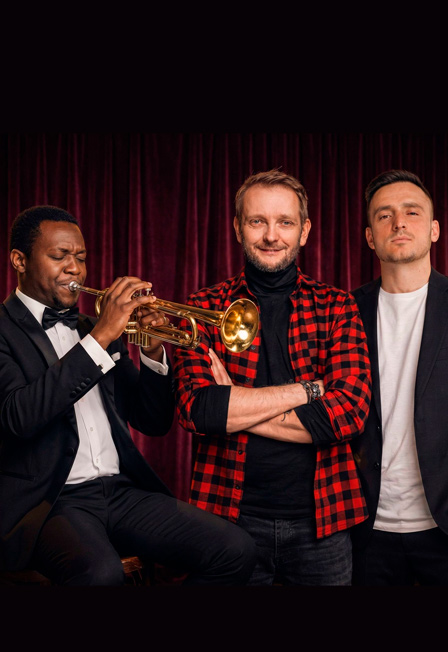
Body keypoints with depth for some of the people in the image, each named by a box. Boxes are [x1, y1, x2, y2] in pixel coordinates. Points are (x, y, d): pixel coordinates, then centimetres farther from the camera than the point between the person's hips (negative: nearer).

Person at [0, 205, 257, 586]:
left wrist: (153, 351, -2)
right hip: (49, 500, -6)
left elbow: (154, 423, 16)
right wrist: (99, 337, -20)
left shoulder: (93, 329, 18)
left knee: (235, 551, -14)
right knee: (100, 572, -37)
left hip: (123, 490, 6)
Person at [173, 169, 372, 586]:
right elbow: (195, 409, -14)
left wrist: (232, 407, -13)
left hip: (319, 519, 1)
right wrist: (309, 389, -14)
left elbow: (349, 414, -11)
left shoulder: (337, 307, 2)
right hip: (231, 516, -1)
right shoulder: (205, 308, 0)